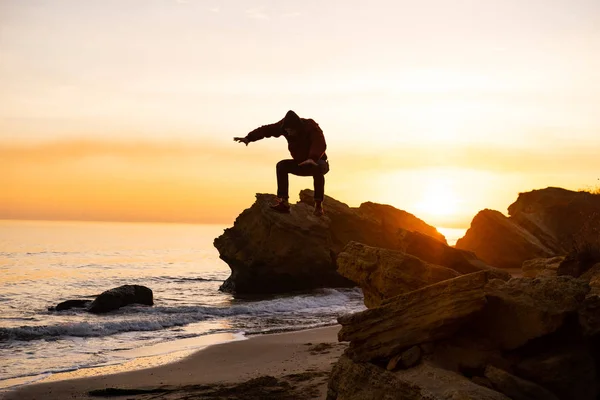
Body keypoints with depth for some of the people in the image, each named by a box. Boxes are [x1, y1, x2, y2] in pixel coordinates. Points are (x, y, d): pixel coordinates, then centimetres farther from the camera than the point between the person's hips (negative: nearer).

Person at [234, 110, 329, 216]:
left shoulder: (311, 127, -28)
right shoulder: (284, 126, -12)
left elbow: (320, 144, -44)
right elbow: (267, 129, -13)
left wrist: (312, 159, -63)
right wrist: (248, 138, -27)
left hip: (319, 163, -6)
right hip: (301, 164, 6)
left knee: (317, 167, -39)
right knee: (282, 165, -15)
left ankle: (318, 204, -34)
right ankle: (283, 202, -21)